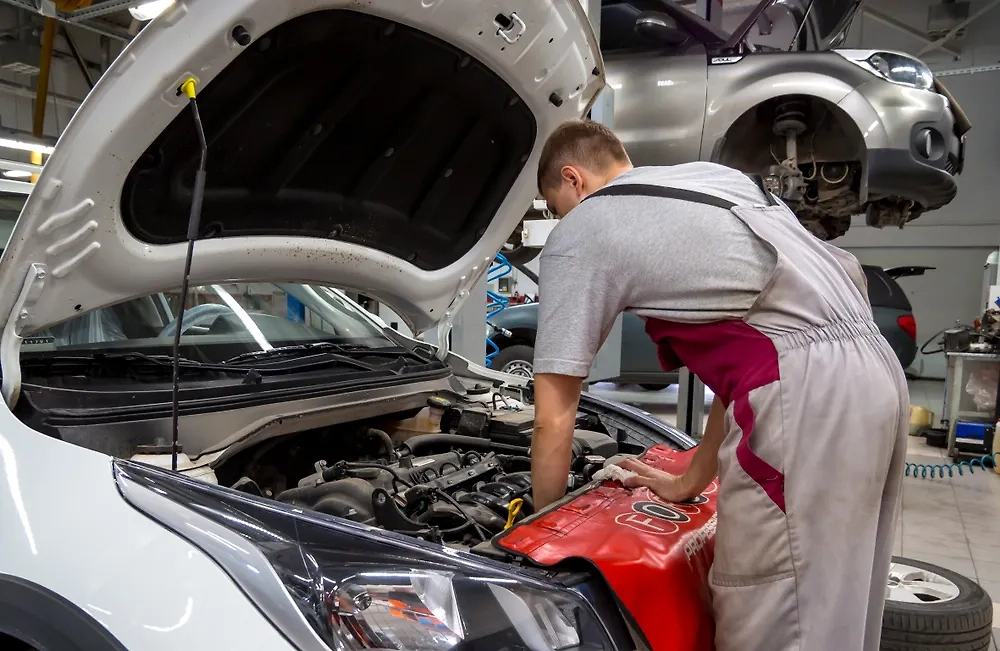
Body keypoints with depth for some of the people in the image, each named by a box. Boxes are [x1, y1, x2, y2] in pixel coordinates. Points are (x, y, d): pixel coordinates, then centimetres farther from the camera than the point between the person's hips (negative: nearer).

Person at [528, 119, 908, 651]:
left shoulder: (579, 233, 6)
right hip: (874, 371, 9)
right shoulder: (716, 177, 29)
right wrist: (691, 483, 33)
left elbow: (554, 418, 6)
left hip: (805, 391, -9)